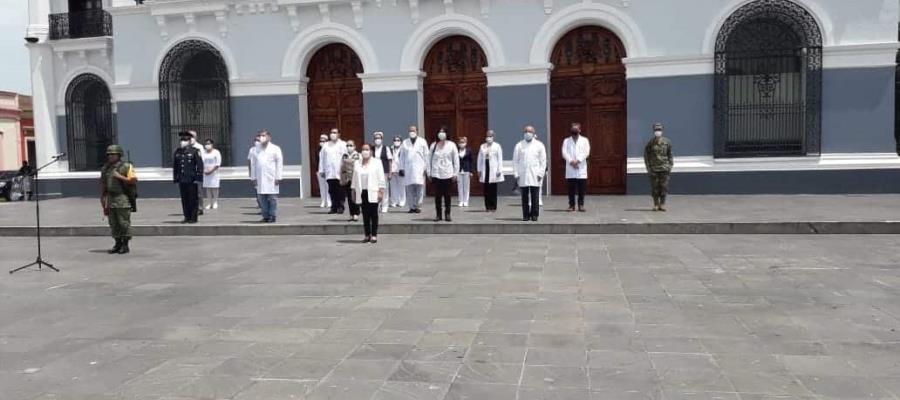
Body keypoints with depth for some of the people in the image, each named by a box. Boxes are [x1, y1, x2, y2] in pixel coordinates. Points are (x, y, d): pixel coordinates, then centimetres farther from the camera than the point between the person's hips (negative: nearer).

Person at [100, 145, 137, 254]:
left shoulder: (126, 167, -3)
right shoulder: (106, 168, 12)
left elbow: (134, 180, -9)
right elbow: (103, 185, 15)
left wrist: (120, 177, -16)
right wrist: (103, 200, 11)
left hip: (122, 199, -6)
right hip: (110, 199, 6)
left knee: (124, 222, -3)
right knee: (113, 223, 9)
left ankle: (125, 245, 5)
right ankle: (118, 244, 18)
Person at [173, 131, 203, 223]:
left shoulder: (194, 151, -3)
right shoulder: (177, 152, 11)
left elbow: (200, 165, -6)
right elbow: (175, 166, 16)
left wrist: (198, 177, -11)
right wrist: (175, 178, 11)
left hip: (191, 179, -5)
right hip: (182, 180, 5)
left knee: (193, 199, 0)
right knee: (184, 199, 7)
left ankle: (193, 218, 6)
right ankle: (187, 217, 15)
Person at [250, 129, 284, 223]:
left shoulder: (275, 149, 2)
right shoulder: (257, 150, 14)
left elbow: (279, 163, -1)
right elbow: (254, 164, 15)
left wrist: (278, 177, -7)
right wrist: (253, 177, 8)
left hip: (271, 178, -4)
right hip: (260, 179, 4)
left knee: (272, 198, -4)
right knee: (262, 198, 4)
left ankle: (273, 216, 2)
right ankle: (266, 216, 9)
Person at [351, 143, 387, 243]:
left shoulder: (377, 162, 2)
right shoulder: (357, 164, 13)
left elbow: (381, 178, -2)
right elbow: (354, 179, 14)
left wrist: (381, 191, -9)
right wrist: (354, 192, 9)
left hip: (373, 192, -3)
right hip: (361, 193, 3)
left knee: (373, 214, -2)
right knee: (365, 214, 3)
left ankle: (374, 235, 1)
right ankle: (367, 235, 8)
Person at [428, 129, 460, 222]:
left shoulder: (451, 145, 1)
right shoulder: (433, 145, 6)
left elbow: (456, 160, 2)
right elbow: (429, 159, 8)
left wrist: (455, 173, -1)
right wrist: (429, 173, 4)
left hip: (447, 174, -1)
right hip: (436, 174, 1)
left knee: (447, 195, 3)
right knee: (437, 195, 2)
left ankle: (447, 214, 11)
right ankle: (438, 215, 10)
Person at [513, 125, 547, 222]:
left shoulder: (539, 145, 7)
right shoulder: (519, 145, 10)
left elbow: (543, 161, 5)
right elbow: (515, 161, 9)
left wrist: (540, 173, -4)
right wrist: (516, 174, 0)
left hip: (535, 175, -1)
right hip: (523, 175, 1)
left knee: (535, 196, -3)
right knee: (525, 196, 1)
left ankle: (534, 215, 2)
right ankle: (526, 215, 5)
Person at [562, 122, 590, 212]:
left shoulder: (584, 140, 10)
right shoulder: (566, 141, 11)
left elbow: (586, 152, -3)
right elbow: (564, 152, -1)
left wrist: (578, 160, -15)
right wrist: (571, 161, -16)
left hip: (581, 168, 0)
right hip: (570, 169, 0)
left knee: (582, 188, -1)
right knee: (571, 189, 0)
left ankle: (581, 205, 7)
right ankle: (571, 205, 6)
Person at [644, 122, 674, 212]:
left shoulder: (667, 142, 4)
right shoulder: (650, 143, 0)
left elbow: (670, 155, 10)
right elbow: (646, 156, 4)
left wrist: (670, 165, 3)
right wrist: (648, 167, -2)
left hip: (664, 168, 1)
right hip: (654, 168, -1)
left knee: (664, 186, -1)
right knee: (654, 187, 1)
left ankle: (662, 204, 6)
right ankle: (656, 204, 10)